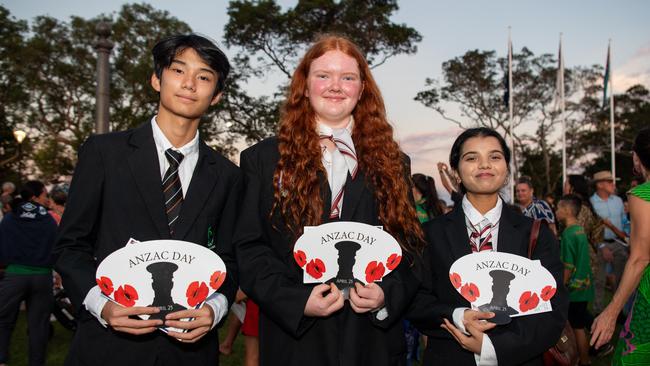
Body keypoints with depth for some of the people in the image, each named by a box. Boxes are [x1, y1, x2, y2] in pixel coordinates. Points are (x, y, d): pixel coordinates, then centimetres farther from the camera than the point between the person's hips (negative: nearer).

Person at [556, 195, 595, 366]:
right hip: (584, 286, 8)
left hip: (575, 288, -8)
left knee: (578, 327, 4)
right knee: (581, 324, 18)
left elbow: (568, 266, -20)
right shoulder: (581, 230, 6)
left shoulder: (568, 234, -20)